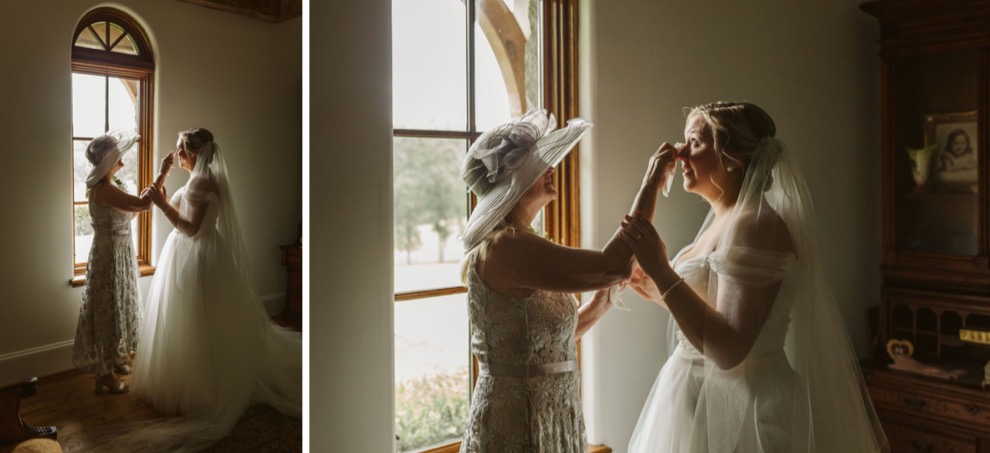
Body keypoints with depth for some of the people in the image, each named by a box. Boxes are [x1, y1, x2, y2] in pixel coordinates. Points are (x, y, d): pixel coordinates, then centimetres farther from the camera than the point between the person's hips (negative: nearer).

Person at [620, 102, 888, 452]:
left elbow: (728, 349, -26)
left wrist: (661, 270, -28)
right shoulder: (723, 221, 9)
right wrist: (660, 291, 13)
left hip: (743, 410, -9)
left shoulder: (754, 225, -20)